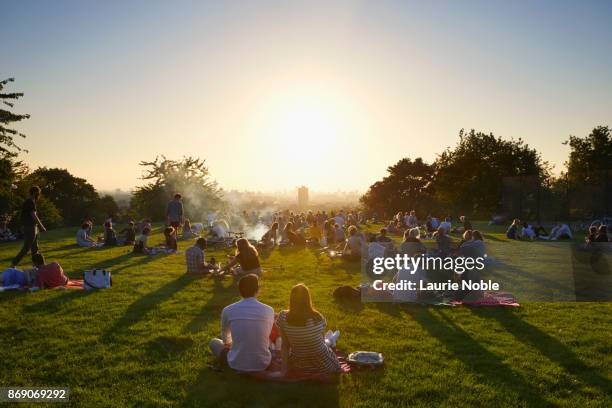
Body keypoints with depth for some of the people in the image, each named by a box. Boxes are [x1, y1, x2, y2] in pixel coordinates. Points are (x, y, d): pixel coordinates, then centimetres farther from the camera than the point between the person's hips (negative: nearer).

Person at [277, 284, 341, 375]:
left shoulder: (283, 317, -17)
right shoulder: (318, 318, -19)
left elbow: (285, 345, -10)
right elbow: (322, 339, -1)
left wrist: (284, 367, -1)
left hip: (298, 366, 2)